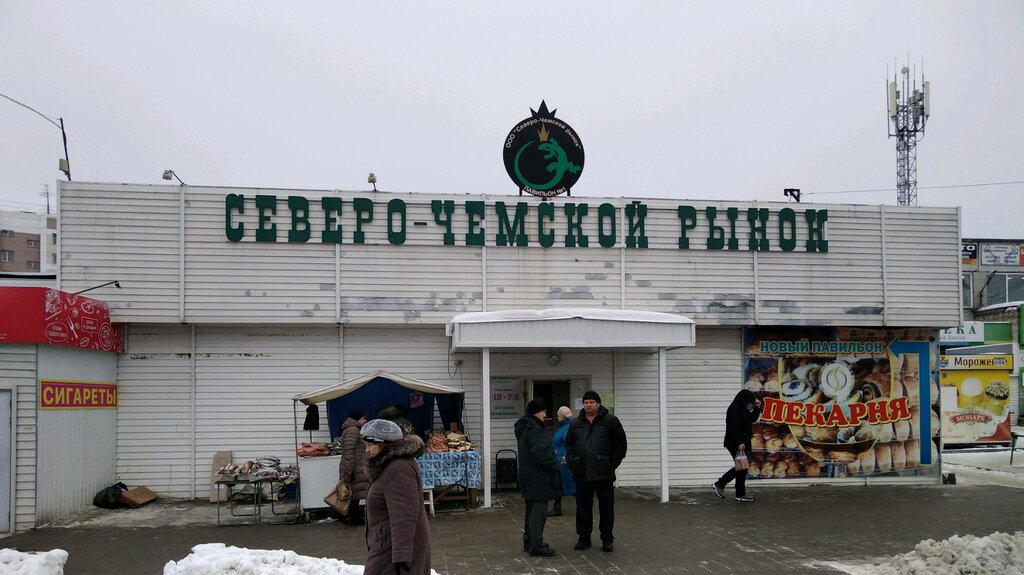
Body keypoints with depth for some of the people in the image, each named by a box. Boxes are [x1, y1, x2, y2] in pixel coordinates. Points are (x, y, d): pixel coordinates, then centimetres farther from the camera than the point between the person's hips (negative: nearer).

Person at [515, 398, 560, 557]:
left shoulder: (524, 428, 15)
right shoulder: (534, 429, -18)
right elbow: (541, 453, -26)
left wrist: (552, 465, 17)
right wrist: (554, 467, -13)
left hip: (529, 477, 11)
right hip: (538, 477, -11)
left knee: (532, 509, 18)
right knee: (539, 511, -8)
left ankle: (529, 542, 26)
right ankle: (536, 546, -7)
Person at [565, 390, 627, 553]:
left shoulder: (611, 421, 0)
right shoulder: (575, 424, 11)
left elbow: (620, 445, 0)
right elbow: (569, 446, 17)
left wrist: (612, 465, -6)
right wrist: (572, 464, 4)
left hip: (604, 474, -3)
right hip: (582, 474, 3)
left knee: (606, 509, 4)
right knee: (583, 509, 8)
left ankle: (607, 539, 14)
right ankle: (584, 538, 18)